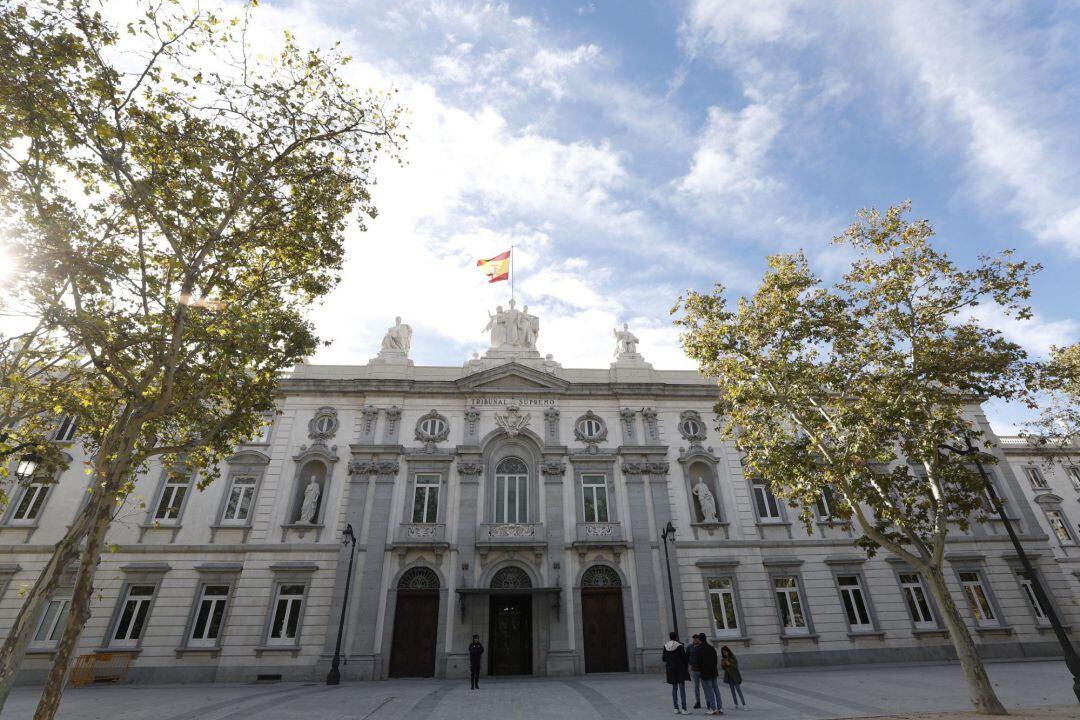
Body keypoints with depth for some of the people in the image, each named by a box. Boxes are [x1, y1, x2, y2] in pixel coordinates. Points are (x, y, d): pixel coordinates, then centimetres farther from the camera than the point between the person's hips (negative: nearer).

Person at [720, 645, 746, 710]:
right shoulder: (723, 658, 3)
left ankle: (744, 705, 0)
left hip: (735, 676, -5)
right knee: (732, 691, 7)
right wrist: (722, 664, -14)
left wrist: (729, 664, -28)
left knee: (738, 690, -6)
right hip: (729, 677, 5)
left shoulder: (733, 657, -10)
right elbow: (723, 668, 7)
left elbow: (736, 666, -13)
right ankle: (736, 704, 14)